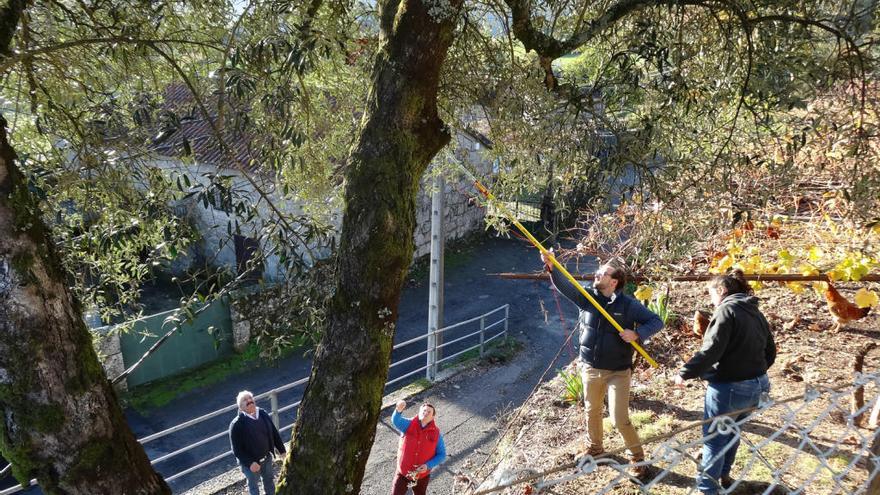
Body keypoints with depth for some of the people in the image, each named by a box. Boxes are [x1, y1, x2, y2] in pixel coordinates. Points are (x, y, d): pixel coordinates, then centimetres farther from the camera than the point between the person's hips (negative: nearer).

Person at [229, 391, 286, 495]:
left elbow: (274, 433, 1)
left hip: (267, 458, 5)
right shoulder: (236, 424, -24)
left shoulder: (263, 414, -8)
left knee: (269, 479, 27)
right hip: (250, 462, -5)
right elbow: (237, 449, -22)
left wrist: (282, 451, 1)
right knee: (253, 485, 19)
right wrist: (250, 463, -28)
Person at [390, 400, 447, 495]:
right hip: (403, 473, -1)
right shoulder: (408, 425, -13)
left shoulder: (436, 434, -9)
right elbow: (396, 421, -35)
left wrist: (428, 465, -20)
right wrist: (398, 410, -58)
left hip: (422, 476, 1)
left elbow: (441, 454, -4)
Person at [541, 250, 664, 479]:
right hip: (590, 368, 4)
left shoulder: (628, 304, -12)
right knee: (592, 411, 21)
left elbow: (656, 321, -9)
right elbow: (565, 287, -17)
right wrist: (551, 268, -34)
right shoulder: (587, 297, -4)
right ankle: (594, 447, 45)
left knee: (620, 419, -2)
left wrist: (637, 333, -26)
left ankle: (638, 458, 22)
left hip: (618, 372, -4)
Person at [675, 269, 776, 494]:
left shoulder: (726, 310, -15)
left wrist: (685, 372, -19)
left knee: (714, 438, 4)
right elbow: (770, 352, 17)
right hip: (756, 385, 9)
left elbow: (711, 351, -25)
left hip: (729, 387, -8)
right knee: (732, 432, 25)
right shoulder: (756, 314, 11)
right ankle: (723, 475, 40)